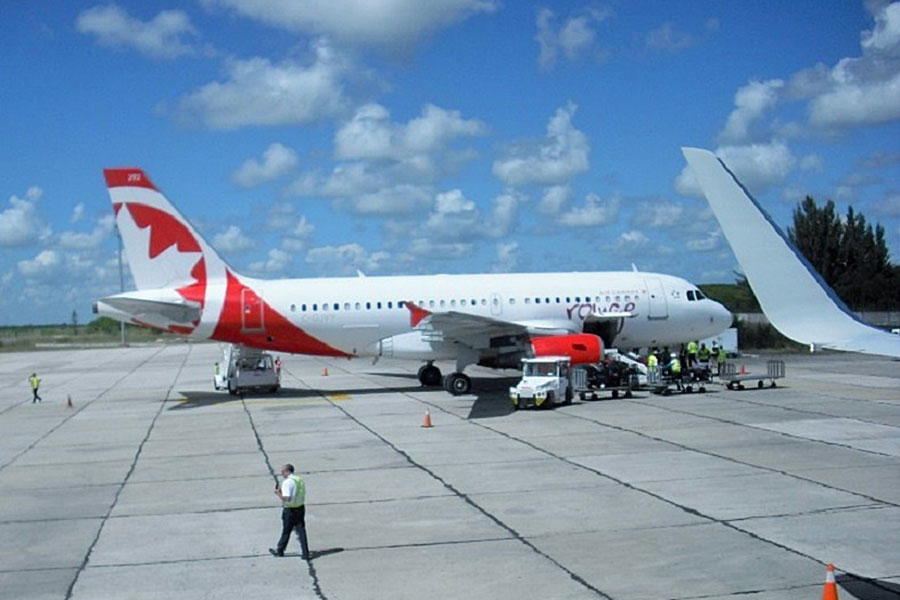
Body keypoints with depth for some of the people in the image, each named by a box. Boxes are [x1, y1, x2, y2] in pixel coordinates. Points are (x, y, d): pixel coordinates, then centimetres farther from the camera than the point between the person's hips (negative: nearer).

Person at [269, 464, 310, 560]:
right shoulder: (300, 480, 8)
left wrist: (278, 493, -9)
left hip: (290, 510, -6)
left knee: (286, 532, 9)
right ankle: (305, 553, 3)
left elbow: (287, 498, -25)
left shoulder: (287, 482, -17)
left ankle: (280, 551, 26)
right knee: (301, 531, 6)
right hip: (301, 508, 6)